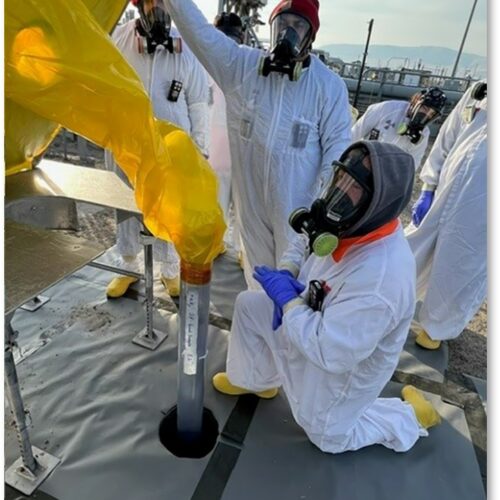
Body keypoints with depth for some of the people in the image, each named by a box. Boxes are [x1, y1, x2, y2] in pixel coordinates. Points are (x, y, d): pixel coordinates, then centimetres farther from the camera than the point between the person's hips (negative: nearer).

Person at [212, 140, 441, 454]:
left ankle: (410, 417, 31)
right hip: (320, 322, 7)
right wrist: (291, 284, -15)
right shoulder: (355, 229, -17)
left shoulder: (379, 281, -41)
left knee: (328, 436, 18)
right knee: (248, 304, 6)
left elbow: (331, 353, -36)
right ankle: (255, 380, 30)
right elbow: (307, 243, 2)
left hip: (343, 366, -7)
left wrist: (288, 299, -27)